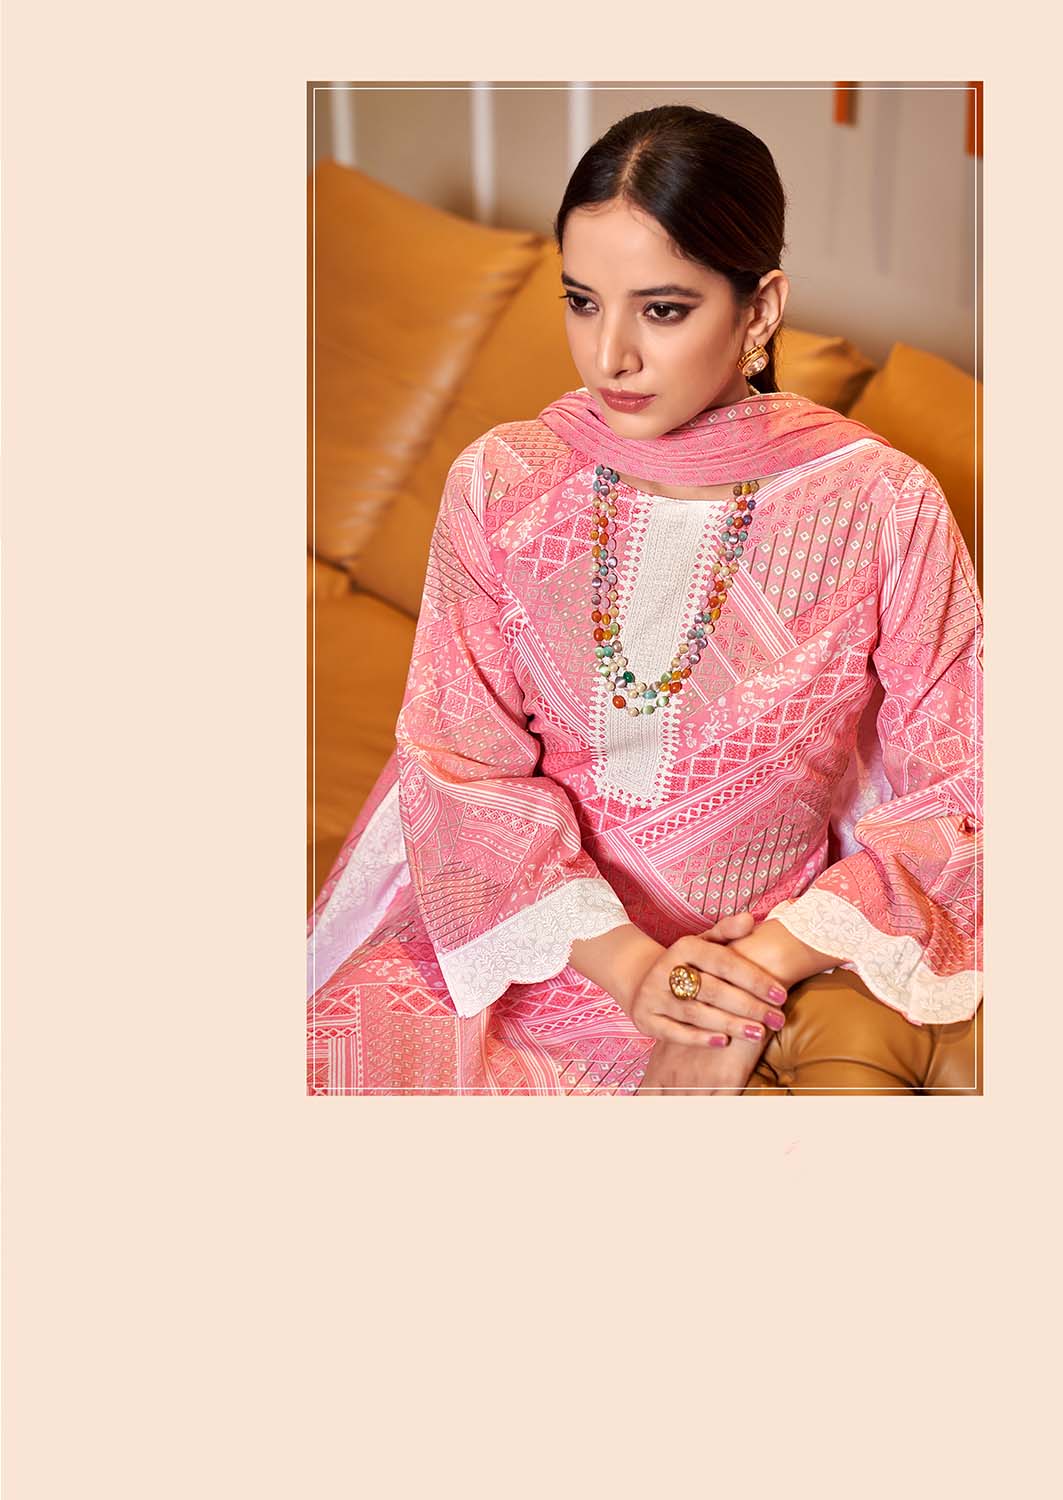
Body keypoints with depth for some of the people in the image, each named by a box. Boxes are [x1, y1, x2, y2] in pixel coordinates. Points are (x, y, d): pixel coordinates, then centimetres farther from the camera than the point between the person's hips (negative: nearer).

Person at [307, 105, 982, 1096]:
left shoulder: (883, 509, -10)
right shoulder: (499, 484, -3)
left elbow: (959, 790, -5)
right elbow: (463, 767, -3)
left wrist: (760, 972, -16)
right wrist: (624, 959, -16)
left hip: (773, 942, -2)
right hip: (529, 933, 2)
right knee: (327, 1067, -20)